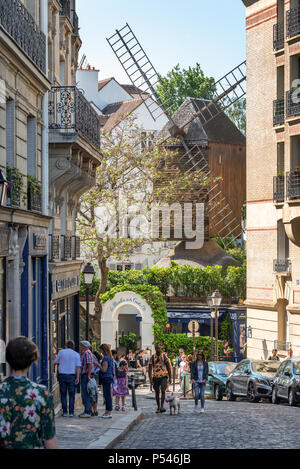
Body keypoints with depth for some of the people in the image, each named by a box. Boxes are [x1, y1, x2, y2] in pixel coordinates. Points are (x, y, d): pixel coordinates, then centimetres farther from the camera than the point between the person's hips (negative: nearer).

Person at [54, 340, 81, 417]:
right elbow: (78, 367, -6)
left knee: (63, 394, 5)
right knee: (71, 394, 4)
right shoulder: (76, 354, 3)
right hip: (71, 376, 0)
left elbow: (56, 363, 14)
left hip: (62, 375, 0)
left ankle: (64, 412, 2)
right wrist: (77, 377, -8)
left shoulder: (61, 352, 3)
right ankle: (71, 412, 0)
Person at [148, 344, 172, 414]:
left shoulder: (164, 357, 1)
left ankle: (162, 406, -15)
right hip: (155, 377, 2)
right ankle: (158, 407, 17)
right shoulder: (152, 358, 2)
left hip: (163, 376, -1)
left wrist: (170, 378, 3)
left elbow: (168, 367, 6)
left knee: (163, 391, -16)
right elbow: (150, 369, 2)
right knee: (157, 392, 8)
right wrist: (150, 379, -7)